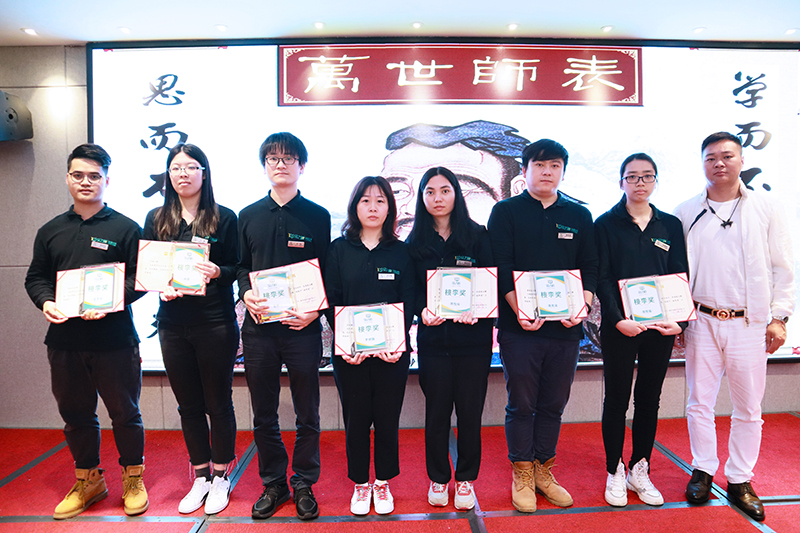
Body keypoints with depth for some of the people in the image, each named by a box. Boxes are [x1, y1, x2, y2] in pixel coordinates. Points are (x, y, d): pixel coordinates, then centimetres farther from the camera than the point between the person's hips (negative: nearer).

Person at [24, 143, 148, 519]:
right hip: (63, 341, 5)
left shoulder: (125, 229, -2)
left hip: (115, 341, -4)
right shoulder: (50, 231, 12)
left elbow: (141, 279, -6)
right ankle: (88, 480, 34)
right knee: (75, 414, 16)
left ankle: (133, 479, 26)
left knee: (124, 413, 7)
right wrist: (45, 302, -6)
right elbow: (35, 277, 14)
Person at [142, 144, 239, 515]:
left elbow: (237, 269, -2)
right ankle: (200, 478, 31)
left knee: (218, 403, 7)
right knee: (188, 405, 14)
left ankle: (221, 477, 26)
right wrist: (161, 286, -10)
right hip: (173, 325, 4)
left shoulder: (224, 218, -1)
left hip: (216, 324, -3)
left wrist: (217, 272, -22)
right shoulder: (156, 219, 9)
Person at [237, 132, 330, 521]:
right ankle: (273, 483, 31)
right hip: (258, 328, 3)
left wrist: (315, 310, -14)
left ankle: (303, 484, 28)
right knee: (264, 415, 13)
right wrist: (246, 293, -8)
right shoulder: (249, 216, 10)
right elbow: (240, 266, 12)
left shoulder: (318, 217, 2)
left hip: (302, 328, -2)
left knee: (307, 415, 9)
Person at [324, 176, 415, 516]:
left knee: (387, 419, 9)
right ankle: (360, 484, 29)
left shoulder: (401, 252, 4)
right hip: (350, 351, 0)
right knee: (356, 419, 9)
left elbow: (409, 302, 0)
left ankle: (383, 483, 29)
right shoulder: (339, 249, 3)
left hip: (393, 349, 0)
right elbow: (331, 301, -1)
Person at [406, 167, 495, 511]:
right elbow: (410, 289, 6)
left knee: (470, 411, 6)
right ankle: (438, 478, 29)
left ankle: (466, 479, 28)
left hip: (473, 337, -1)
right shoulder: (416, 243, 7)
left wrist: (476, 310, -18)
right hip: (432, 338, 1)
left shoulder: (478, 236, 3)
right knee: (436, 411, 8)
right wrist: (423, 310, -14)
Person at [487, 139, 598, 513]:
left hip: (565, 328, 3)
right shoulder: (506, 211, 2)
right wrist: (520, 310, -17)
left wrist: (582, 307, -9)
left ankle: (543, 470, 30)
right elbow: (501, 267, -6)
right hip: (520, 327, -3)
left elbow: (590, 267, 8)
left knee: (554, 405, 13)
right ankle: (522, 474, 23)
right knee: (521, 405, 7)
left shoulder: (579, 215, 12)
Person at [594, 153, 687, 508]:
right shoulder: (606, 224, 0)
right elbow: (602, 278, -6)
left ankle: (639, 469, 26)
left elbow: (680, 277, 7)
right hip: (619, 327, -3)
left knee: (649, 399, 11)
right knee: (617, 399, 4)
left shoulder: (671, 225, 10)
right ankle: (614, 472, 18)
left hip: (660, 326, 3)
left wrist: (679, 320, -7)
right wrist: (618, 319, -18)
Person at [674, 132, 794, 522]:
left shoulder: (766, 210, 5)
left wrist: (779, 317, -1)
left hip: (750, 323, 0)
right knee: (699, 402, 8)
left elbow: (783, 269, 6)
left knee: (748, 408, 8)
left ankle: (740, 481, 23)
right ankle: (703, 470, 25)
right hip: (702, 321, 0)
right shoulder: (685, 214, 5)